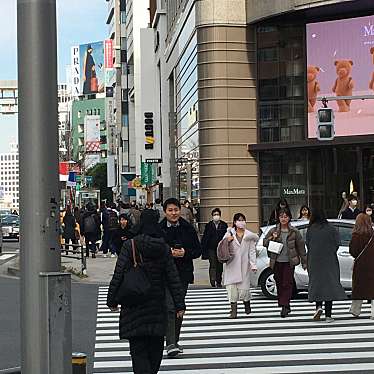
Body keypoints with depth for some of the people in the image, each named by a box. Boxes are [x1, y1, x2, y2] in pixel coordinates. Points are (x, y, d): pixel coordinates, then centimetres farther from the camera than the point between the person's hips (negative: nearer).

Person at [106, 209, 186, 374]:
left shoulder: (130, 245, -9)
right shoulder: (164, 248, 1)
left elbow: (118, 275, -10)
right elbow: (173, 279, 1)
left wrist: (112, 300, 0)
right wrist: (180, 305, 6)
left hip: (133, 305, -3)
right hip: (157, 307, 3)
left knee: (138, 350, -1)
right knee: (156, 348, 16)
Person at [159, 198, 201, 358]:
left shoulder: (188, 229, 5)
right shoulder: (158, 229, -2)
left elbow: (198, 250, 8)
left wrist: (185, 253, -11)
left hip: (183, 273, 4)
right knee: (170, 308, -14)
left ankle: (174, 340, 25)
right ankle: (170, 344, -17)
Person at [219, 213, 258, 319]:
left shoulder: (249, 235, 7)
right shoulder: (229, 234, 6)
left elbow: (252, 251, 6)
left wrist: (253, 265, -2)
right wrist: (227, 241, -13)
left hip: (244, 265, 0)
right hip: (231, 265, 0)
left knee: (244, 287, -2)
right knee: (232, 287, -3)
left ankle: (247, 305, 25)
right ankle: (233, 310, 3)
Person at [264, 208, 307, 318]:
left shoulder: (294, 232, 2)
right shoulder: (273, 231, 5)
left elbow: (301, 247, 5)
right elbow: (264, 243, 9)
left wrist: (304, 262, 5)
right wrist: (271, 238, -12)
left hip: (289, 262, -2)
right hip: (277, 261, 3)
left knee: (287, 284, -9)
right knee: (279, 283, 6)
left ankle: (284, 306, -12)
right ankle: (286, 307, 18)